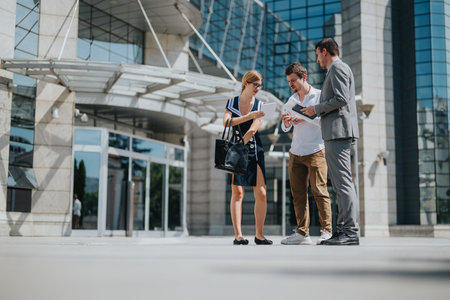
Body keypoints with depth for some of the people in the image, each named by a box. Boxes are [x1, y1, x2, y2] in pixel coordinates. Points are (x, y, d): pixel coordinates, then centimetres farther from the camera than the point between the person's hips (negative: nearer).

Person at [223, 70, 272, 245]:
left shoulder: (259, 105, 5)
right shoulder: (232, 102, 5)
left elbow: (253, 129, -9)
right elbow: (226, 122, -13)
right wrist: (249, 116, -23)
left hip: (255, 152, 1)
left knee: (261, 193, -5)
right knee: (237, 192, -6)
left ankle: (259, 235, 4)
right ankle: (238, 235, -4)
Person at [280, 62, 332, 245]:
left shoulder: (319, 96, 3)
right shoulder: (291, 100, 18)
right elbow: (285, 129, 17)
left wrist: (306, 118, -15)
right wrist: (286, 122, -5)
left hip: (315, 151, -5)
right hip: (295, 153, 5)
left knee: (319, 191, -7)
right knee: (298, 194, 0)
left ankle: (326, 231, -2)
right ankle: (302, 233, 3)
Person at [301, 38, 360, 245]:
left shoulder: (337, 68, -5)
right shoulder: (337, 70, 26)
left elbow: (341, 99, -17)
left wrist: (317, 109, -7)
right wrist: (318, 112, 20)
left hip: (338, 131, -11)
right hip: (335, 133, 11)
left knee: (343, 182, -13)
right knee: (339, 184, 9)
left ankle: (351, 232, -14)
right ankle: (343, 230, 11)